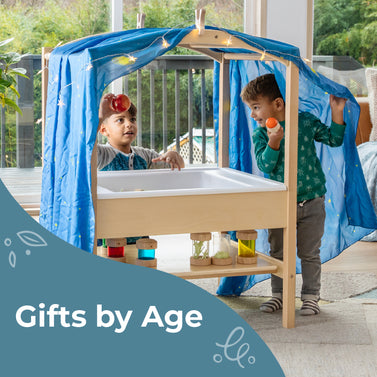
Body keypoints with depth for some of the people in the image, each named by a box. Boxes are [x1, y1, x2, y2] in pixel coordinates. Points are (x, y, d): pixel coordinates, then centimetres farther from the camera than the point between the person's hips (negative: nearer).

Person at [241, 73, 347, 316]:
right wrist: (273, 141, -27)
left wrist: (337, 112, -7)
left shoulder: (306, 122, -4)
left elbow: (334, 139, 4)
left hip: (311, 202, -1)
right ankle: (279, 294, 23)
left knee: (309, 253, 5)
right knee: (277, 252, 9)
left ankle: (311, 296, 17)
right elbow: (265, 165, -13)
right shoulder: (260, 134, -2)